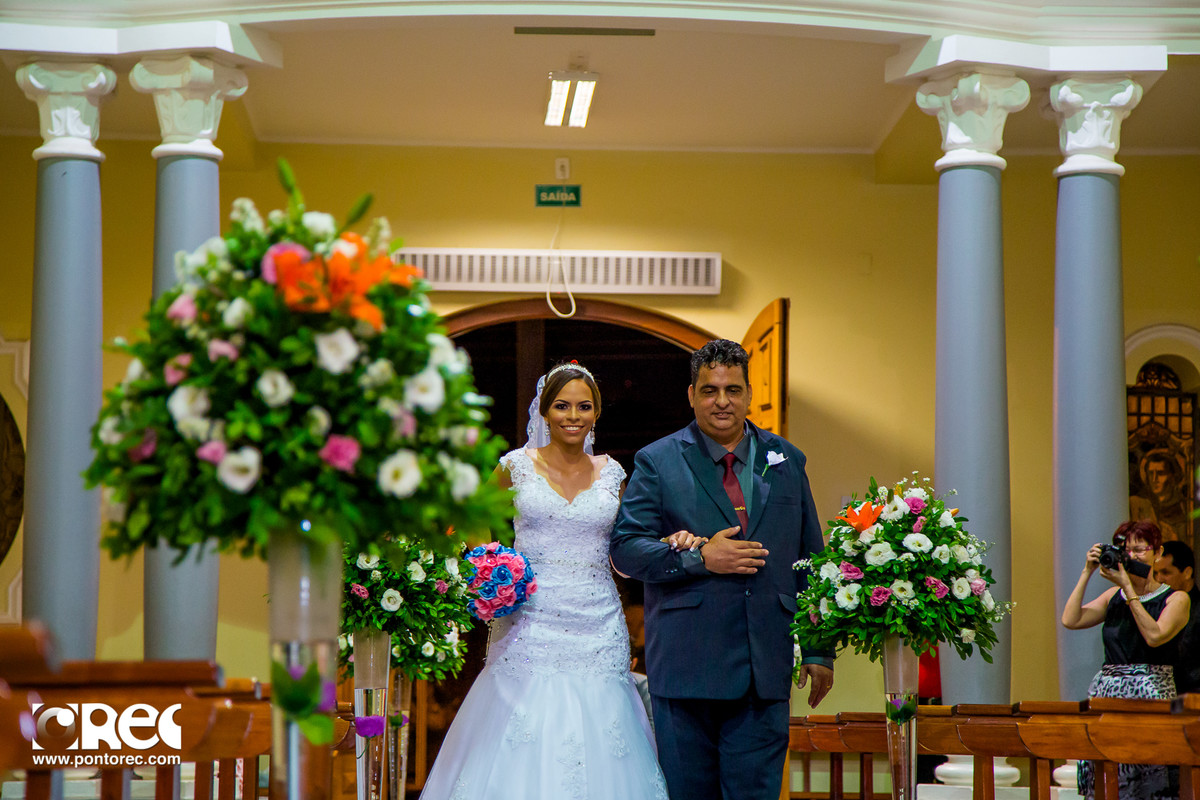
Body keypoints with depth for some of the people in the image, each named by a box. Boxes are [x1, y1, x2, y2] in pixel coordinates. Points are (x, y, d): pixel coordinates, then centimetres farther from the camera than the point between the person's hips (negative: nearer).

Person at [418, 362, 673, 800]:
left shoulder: (610, 472, 10)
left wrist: (669, 545, 0)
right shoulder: (516, 465, 4)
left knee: (595, 759, -2)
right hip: (531, 628, -2)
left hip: (598, 630, 2)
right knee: (523, 759, -7)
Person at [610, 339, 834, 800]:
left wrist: (819, 651, 8)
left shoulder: (786, 461, 13)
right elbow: (625, 550, -3)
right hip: (686, 670, -1)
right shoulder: (656, 462, 4)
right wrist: (699, 557, -15)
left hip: (765, 673, 2)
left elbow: (810, 562, 14)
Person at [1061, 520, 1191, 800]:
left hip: (1152, 695, -4)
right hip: (1106, 692, 4)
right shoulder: (1114, 596, 16)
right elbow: (1070, 620, 4)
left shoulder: (1176, 599, 4)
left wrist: (1128, 588, -10)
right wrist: (1087, 573, 3)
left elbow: (1155, 635, -13)